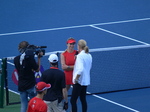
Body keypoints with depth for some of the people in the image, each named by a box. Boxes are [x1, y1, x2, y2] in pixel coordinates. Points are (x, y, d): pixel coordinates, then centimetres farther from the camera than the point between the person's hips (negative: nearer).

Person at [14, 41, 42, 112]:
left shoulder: (16, 59, 0)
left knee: (23, 105, 7)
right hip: (31, 85, -5)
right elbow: (37, 69, -6)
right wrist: (39, 58, 2)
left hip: (21, 85, 5)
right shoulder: (30, 58, -17)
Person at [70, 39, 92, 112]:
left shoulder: (80, 56, -18)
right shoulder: (89, 56, 8)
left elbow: (80, 70, -28)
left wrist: (76, 79, -18)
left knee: (73, 100, -4)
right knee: (83, 99, 15)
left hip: (79, 81, -9)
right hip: (86, 81, 9)